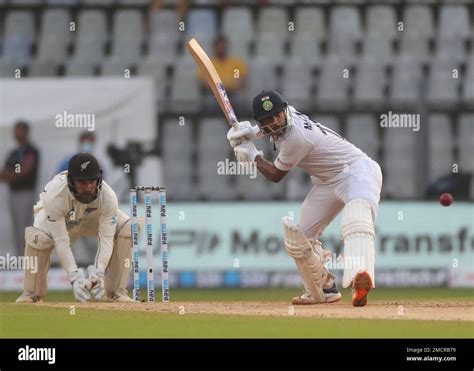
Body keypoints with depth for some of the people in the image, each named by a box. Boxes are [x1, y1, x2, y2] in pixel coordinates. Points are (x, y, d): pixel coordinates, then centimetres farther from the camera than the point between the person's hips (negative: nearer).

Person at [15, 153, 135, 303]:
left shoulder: (108, 197, -34)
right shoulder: (55, 195, -41)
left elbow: (106, 238, -30)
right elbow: (61, 241, -37)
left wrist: (97, 274, -41)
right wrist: (75, 278, -43)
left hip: (93, 217, 2)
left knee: (128, 228, -23)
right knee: (38, 236, -36)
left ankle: (115, 292, -13)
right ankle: (33, 293, -14)